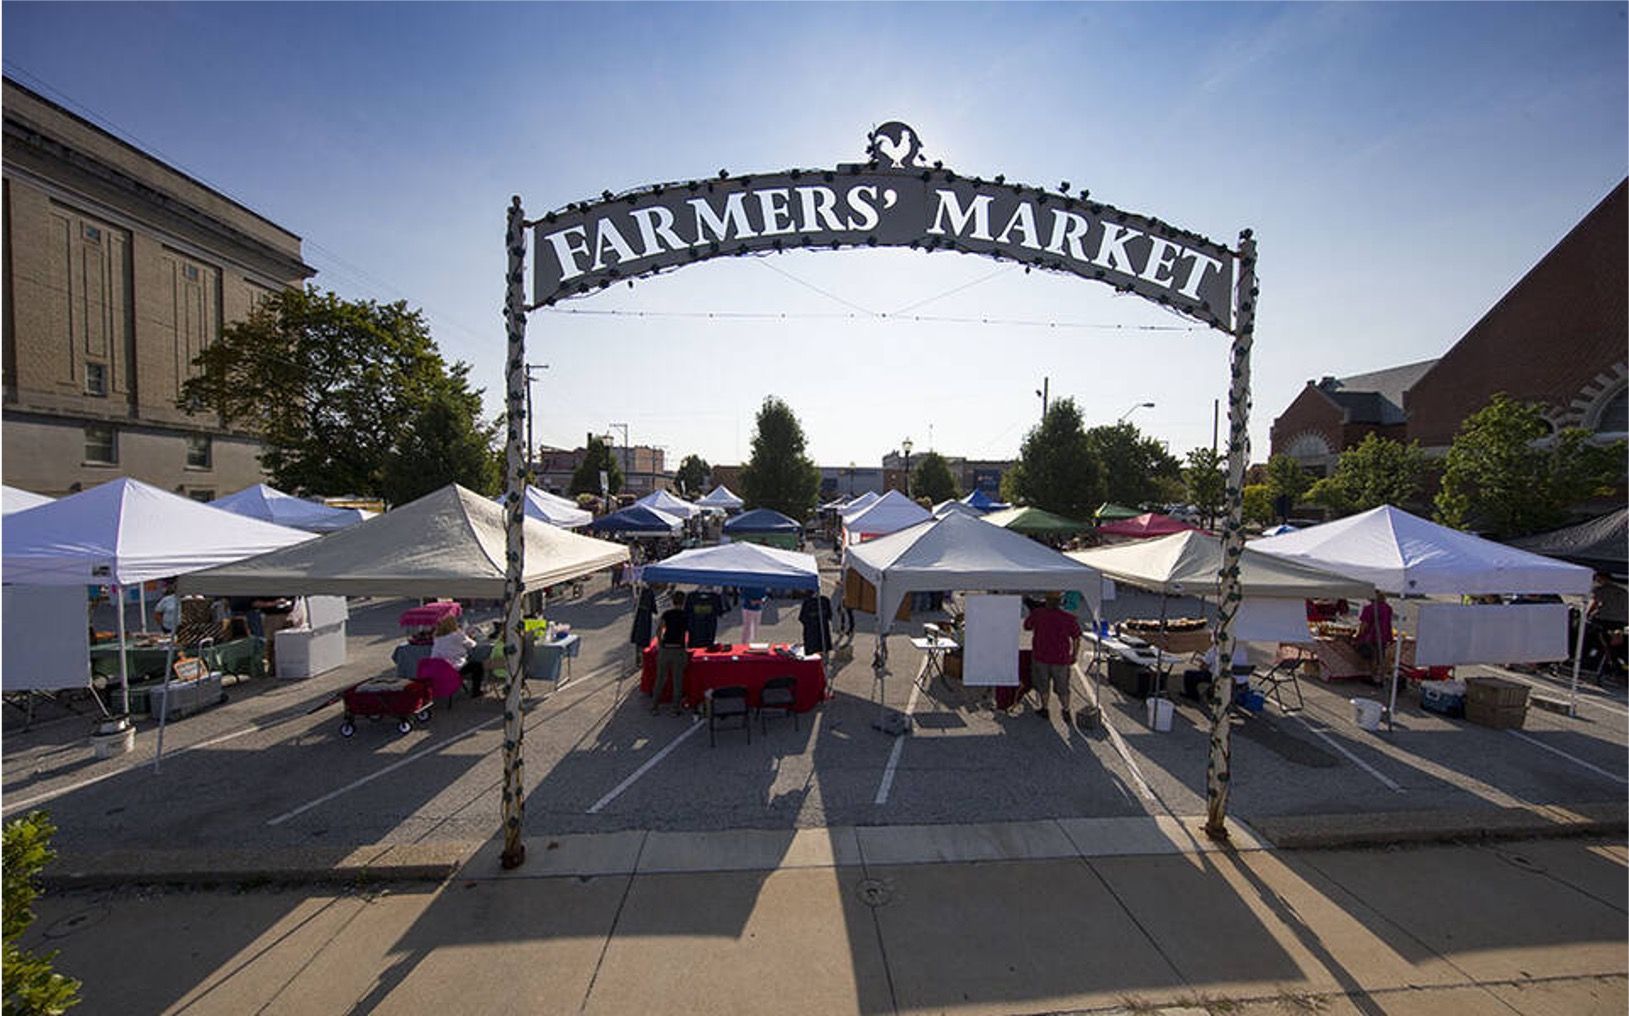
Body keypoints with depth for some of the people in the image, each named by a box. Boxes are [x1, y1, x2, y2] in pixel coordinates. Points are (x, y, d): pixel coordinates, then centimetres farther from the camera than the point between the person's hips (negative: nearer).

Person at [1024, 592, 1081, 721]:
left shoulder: (1037, 614, -13)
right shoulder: (1068, 617, -12)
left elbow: (1026, 627, 2)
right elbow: (1077, 638, -6)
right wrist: (1074, 656, 8)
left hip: (1041, 657, 0)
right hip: (1061, 659, 0)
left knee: (1043, 685, 19)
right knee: (1062, 687, 19)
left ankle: (1044, 710, 31)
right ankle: (1066, 711, 31)